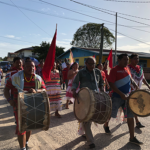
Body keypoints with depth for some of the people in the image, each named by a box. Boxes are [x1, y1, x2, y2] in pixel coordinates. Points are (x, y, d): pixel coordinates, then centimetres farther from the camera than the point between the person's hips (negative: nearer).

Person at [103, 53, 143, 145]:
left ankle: (132, 137, 19)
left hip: (128, 96, 6)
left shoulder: (127, 68, 8)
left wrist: (136, 86, 8)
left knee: (130, 116, 7)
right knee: (111, 114, 11)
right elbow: (111, 84, -20)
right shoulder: (114, 70, -14)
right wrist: (122, 94, -25)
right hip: (117, 97, -6)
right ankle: (106, 126, 41)